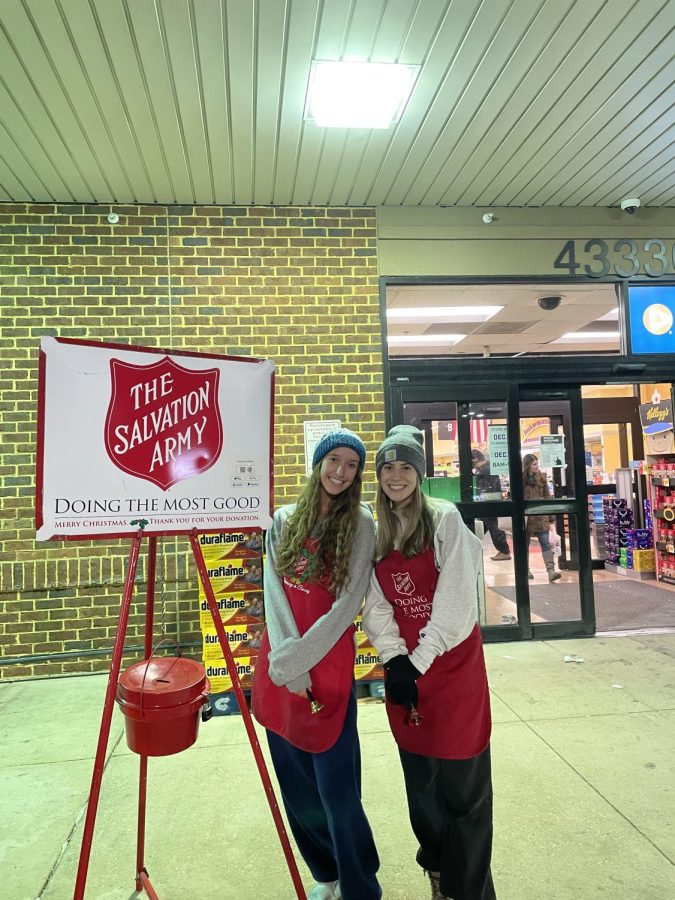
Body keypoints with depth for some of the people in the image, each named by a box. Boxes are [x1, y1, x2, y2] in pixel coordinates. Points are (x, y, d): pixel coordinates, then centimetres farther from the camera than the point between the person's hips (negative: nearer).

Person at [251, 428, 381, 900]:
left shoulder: (360, 525, -5)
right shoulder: (284, 520, 5)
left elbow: (347, 604, -11)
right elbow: (274, 591, -1)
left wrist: (297, 659, -14)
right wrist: (285, 658, -12)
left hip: (329, 663, -4)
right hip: (280, 663, 4)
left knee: (336, 789, 1)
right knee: (296, 783, 16)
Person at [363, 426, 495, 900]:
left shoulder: (445, 519, -11)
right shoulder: (377, 532, 4)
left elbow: (455, 602, -15)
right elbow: (376, 604, 1)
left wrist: (419, 660, -12)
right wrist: (394, 659, -10)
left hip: (451, 661, -4)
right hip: (403, 666, 5)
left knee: (461, 783, 5)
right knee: (420, 778, 18)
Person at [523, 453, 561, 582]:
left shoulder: (541, 477, 6)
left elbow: (547, 496, 9)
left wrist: (551, 516, 8)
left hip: (541, 515, 2)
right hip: (526, 516, -2)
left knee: (546, 544, -6)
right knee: (525, 544, 9)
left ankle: (551, 570, -11)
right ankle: (526, 570, 23)